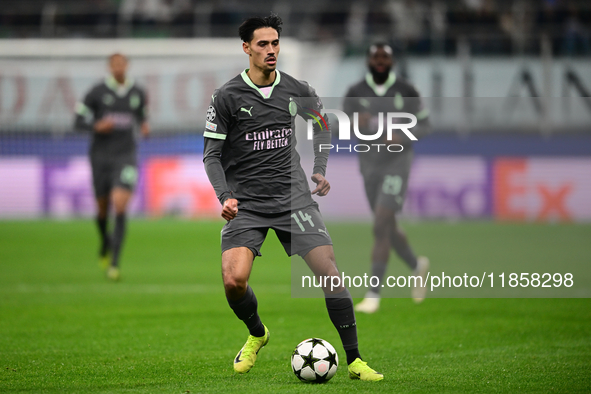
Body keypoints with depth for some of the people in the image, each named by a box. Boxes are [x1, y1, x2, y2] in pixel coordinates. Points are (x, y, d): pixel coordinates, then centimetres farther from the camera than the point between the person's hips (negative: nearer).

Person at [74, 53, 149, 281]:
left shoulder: (138, 93, 4)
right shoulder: (97, 92, -4)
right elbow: (78, 121, -1)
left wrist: (145, 127, -2)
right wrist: (97, 126, -20)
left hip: (126, 156, 0)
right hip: (101, 155, 0)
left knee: (120, 205, -16)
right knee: (103, 207, 11)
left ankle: (114, 263, -16)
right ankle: (105, 243, 45)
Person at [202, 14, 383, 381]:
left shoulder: (297, 91, 3)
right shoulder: (227, 96, -4)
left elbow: (322, 124, 24)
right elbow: (212, 154, -2)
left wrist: (320, 169, 14)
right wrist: (225, 196, -17)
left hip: (293, 196, 2)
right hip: (246, 204, -2)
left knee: (329, 269, -12)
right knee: (234, 280, -19)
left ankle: (354, 360, -5)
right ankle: (257, 334, 15)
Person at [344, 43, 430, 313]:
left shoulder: (406, 92, -3)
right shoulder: (355, 93, 2)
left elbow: (423, 123, 4)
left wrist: (403, 137, -16)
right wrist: (358, 124, -23)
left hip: (397, 162, -4)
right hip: (369, 165, 4)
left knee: (381, 227, -14)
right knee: (388, 228, 14)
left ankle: (374, 294, -13)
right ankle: (417, 266, 43)